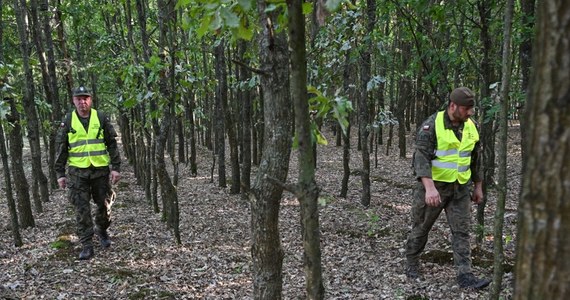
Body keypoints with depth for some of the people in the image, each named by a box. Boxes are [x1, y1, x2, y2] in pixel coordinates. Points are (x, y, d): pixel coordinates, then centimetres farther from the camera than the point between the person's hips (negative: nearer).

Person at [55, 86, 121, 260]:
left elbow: (112, 144, 3)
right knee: (82, 209, -2)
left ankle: (101, 230, 36)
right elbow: (61, 149, 6)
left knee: (105, 204, 9)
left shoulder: (101, 118, 2)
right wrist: (60, 173, 2)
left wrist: (116, 167, -3)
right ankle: (87, 246, 5)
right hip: (78, 172, 0)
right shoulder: (68, 122, 3)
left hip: (101, 169, 0)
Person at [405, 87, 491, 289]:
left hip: (460, 188, 5)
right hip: (434, 186, -4)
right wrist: (429, 187, -33)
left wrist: (478, 186, 16)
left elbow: (475, 159, 15)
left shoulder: (471, 127, 4)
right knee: (421, 228, 9)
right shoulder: (432, 125, -15)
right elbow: (421, 157, -23)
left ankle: (465, 275, 4)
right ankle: (412, 265, 27)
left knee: (462, 231, 1)